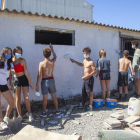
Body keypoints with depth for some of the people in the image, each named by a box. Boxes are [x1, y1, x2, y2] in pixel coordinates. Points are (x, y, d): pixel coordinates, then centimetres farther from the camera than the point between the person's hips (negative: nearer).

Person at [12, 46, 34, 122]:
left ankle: (29, 114, 17)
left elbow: (26, 72, -8)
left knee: (26, 99, -4)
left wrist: (30, 82, -8)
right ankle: (19, 116, 18)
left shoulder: (22, 61, -10)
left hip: (23, 79, -3)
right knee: (18, 99, 7)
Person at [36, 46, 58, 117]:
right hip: (51, 80, 3)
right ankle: (57, 110, 27)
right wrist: (52, 49, 36)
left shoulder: (41, 63, -15)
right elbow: (55, 56, 19)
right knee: (54, 97, 15)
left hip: (44, 81, -3)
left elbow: (39, 75, -14)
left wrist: (37, 85, -5)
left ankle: (44, 113, 19)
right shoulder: (53, 61, -5)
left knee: (45, 98, 7)